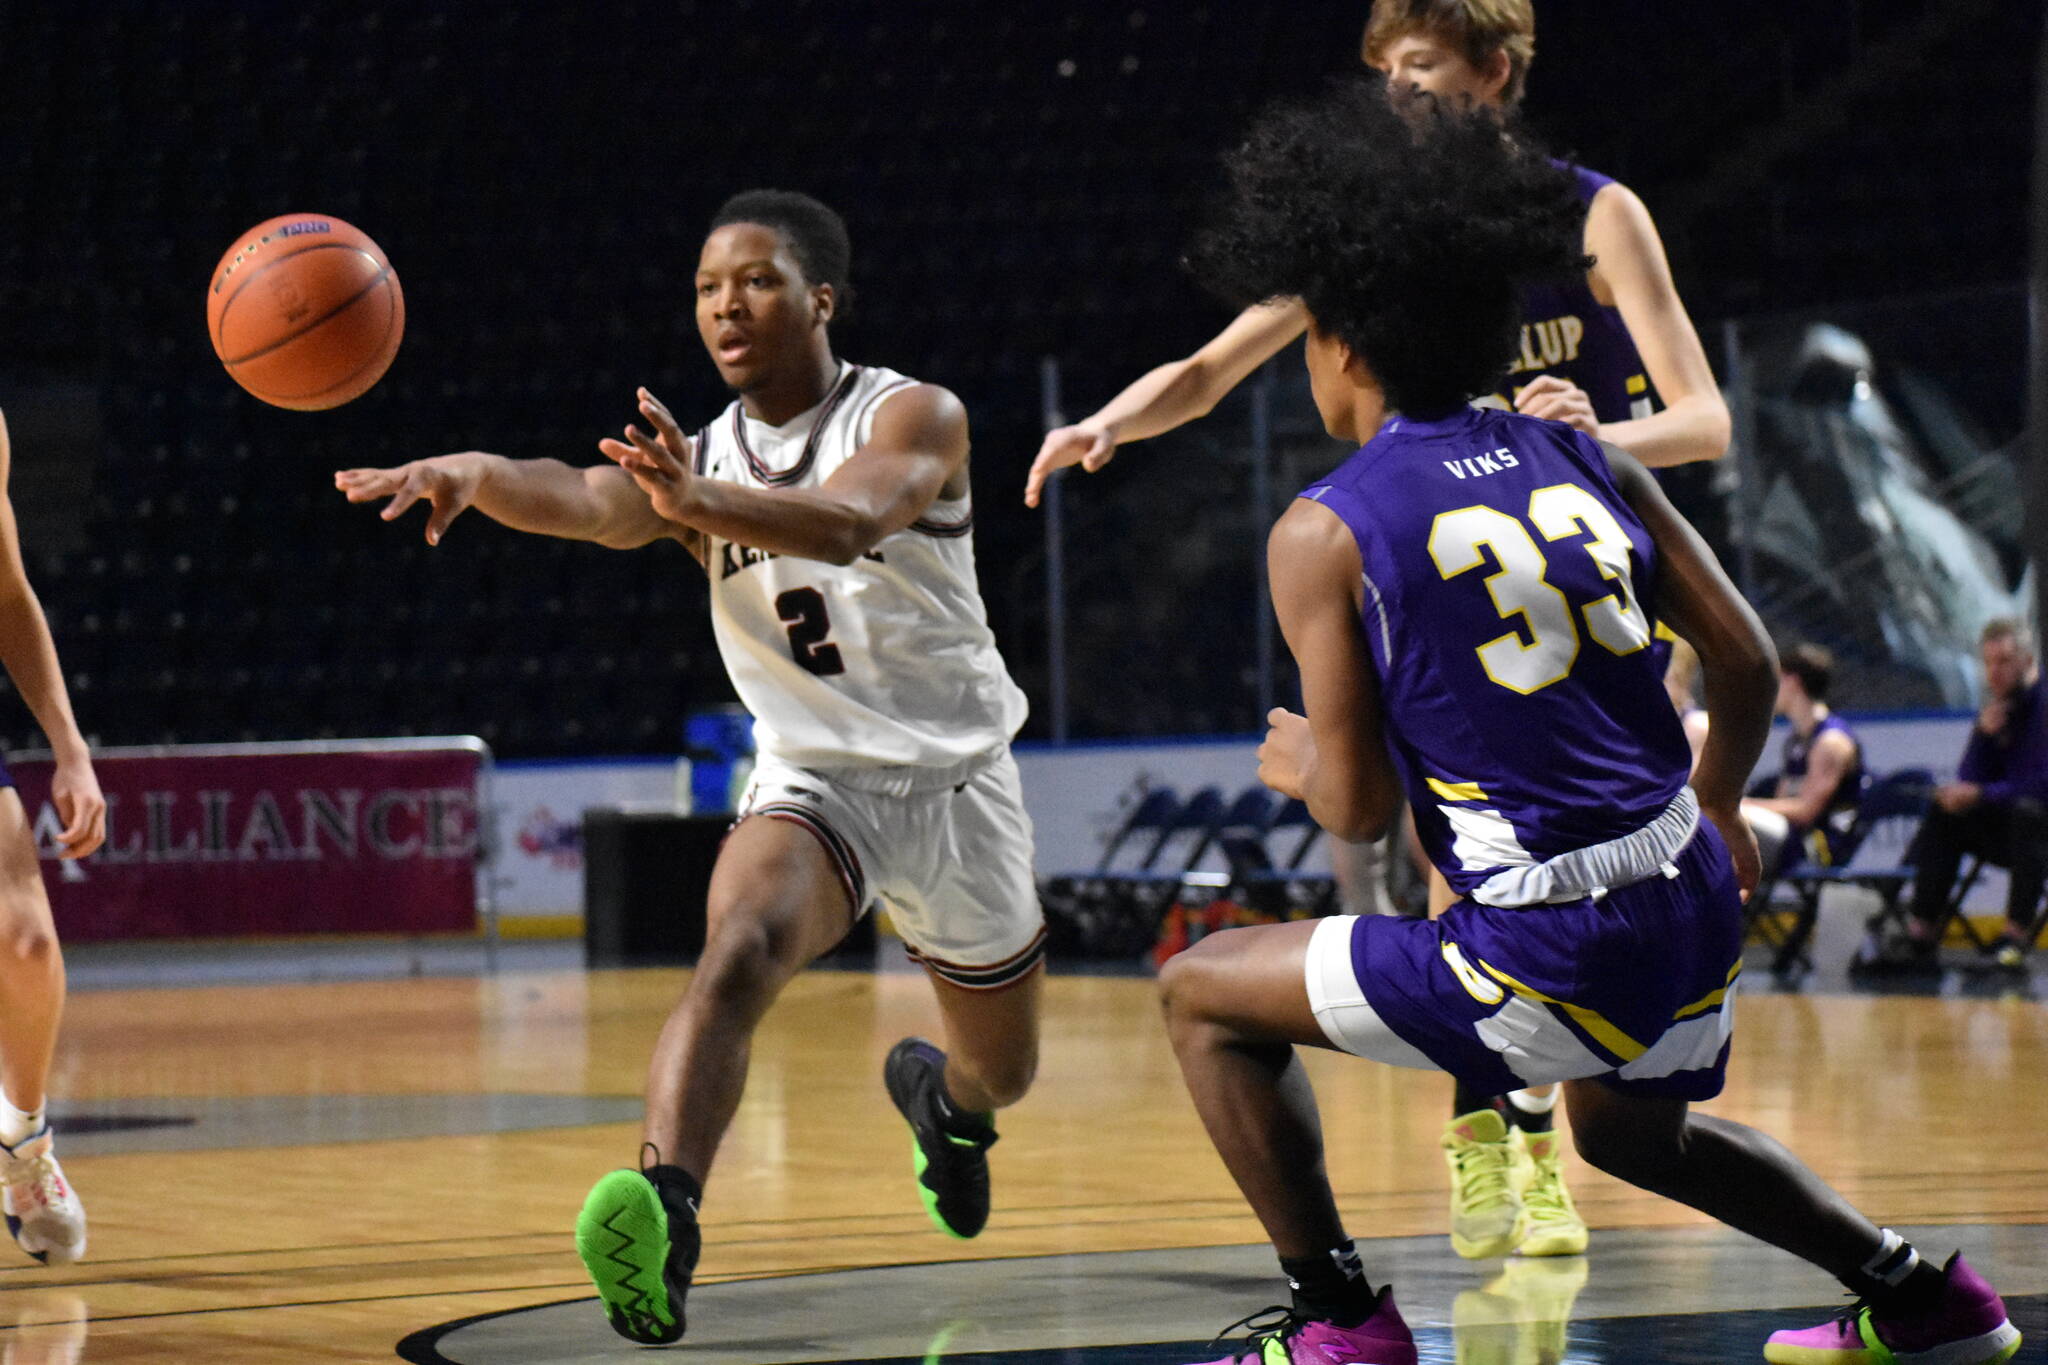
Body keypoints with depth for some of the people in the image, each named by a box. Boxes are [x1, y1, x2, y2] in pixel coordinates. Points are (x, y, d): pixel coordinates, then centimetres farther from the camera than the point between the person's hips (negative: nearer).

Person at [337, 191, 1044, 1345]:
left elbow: (848, 523, -36)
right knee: (739, 954, -33)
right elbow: (587, 502, -26)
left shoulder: (914, 418, -13)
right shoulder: (690, 465, -3)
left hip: (956, 777, 0)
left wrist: (705, 500, -55)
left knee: (1002, 1070, 18)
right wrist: (476, 473, -49)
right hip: (815, 780, 0)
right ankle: (664, 1220, -50)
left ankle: (941, 1094, 56)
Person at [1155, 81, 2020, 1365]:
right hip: (1694, 912, 7)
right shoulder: (1585, 460, 8)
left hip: (1553, 959, -7)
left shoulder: (1324, 534, -7)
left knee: (1206, 992, 11)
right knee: (1629, 1125, 37)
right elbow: (1749, 662, 8)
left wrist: (1297, 764, 18)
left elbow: (1360, 808, -6)